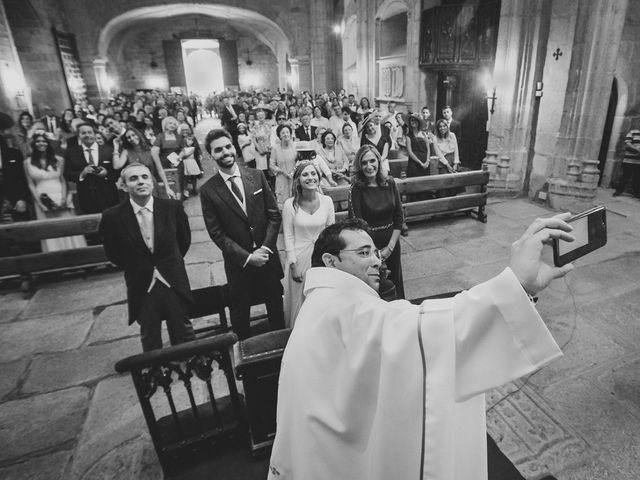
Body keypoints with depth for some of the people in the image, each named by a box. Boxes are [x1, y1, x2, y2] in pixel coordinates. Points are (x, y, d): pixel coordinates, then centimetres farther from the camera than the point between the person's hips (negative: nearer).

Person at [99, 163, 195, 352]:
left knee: (184, 338, 14)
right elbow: (112, 253, 6)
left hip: (174, 284, 0)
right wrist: (136, 269, 7)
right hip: (142, 289, 0)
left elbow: (185, 239, 8)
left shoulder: (172, 207, -8)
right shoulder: (112, 217, -10)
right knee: (150, 343, 16)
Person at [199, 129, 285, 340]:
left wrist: (266, 247, -12)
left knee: (276, 306, 18)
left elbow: (274, 214, -1)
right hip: (238, 262, -2)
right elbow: (216, 233, -8)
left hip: (267, 254, 2)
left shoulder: (257, 176, -2)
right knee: (239, 314, 14)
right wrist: (247, 256, -13)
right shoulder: (208, 190, -8)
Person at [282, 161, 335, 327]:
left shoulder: (327, 201, -5)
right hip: (300, 257, -2)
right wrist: (293, 265, -8)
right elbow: (288, 237, -7)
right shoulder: (290, 204, -11)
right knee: (300, 300, 13)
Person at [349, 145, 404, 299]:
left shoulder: (389, 183, -1)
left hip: (392, 244, 4)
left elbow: (399, 216, 2)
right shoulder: (356, 189, -13)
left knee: (395, 284, 18)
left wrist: (390, 246, -5)